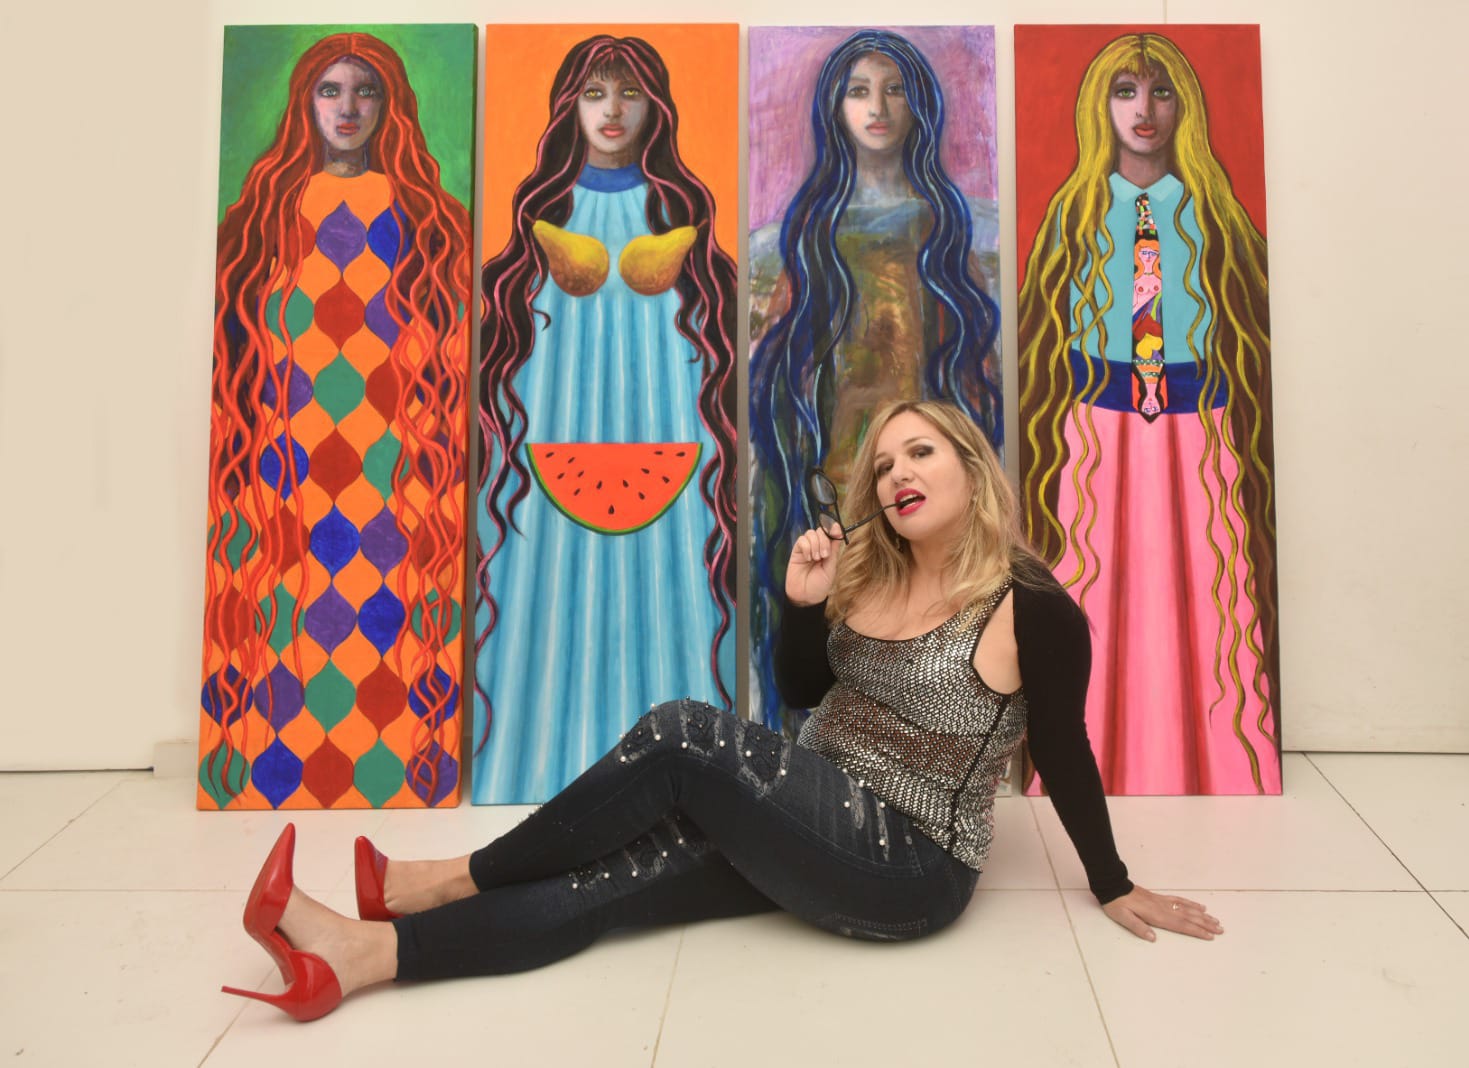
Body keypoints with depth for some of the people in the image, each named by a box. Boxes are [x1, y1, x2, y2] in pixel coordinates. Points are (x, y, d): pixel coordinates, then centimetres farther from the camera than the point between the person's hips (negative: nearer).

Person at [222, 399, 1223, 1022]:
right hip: (816, 822, 7)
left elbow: (1065, 754, -3)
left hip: (905, 868, -6)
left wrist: (1116, 887, 5)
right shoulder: (868, 573, 6)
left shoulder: (1031, 607, -13)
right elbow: (803, 691, 12)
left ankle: (455, 879, -6)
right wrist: (801, 603, -7)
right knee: (615, 874, -14)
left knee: (684, 736, -22)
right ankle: (355, 955, -16)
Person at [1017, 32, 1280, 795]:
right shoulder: (1076, 210, 9)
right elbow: (1045, 335, 8)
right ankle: (1094, 774, 11)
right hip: (1100, 432, 0)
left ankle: (1216, 775, 12)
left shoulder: (1213, 209, 9)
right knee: (1096, 599, -1)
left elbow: (1252, 331, 7)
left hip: (1199, 436, 1)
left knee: (1204, 602, -1)